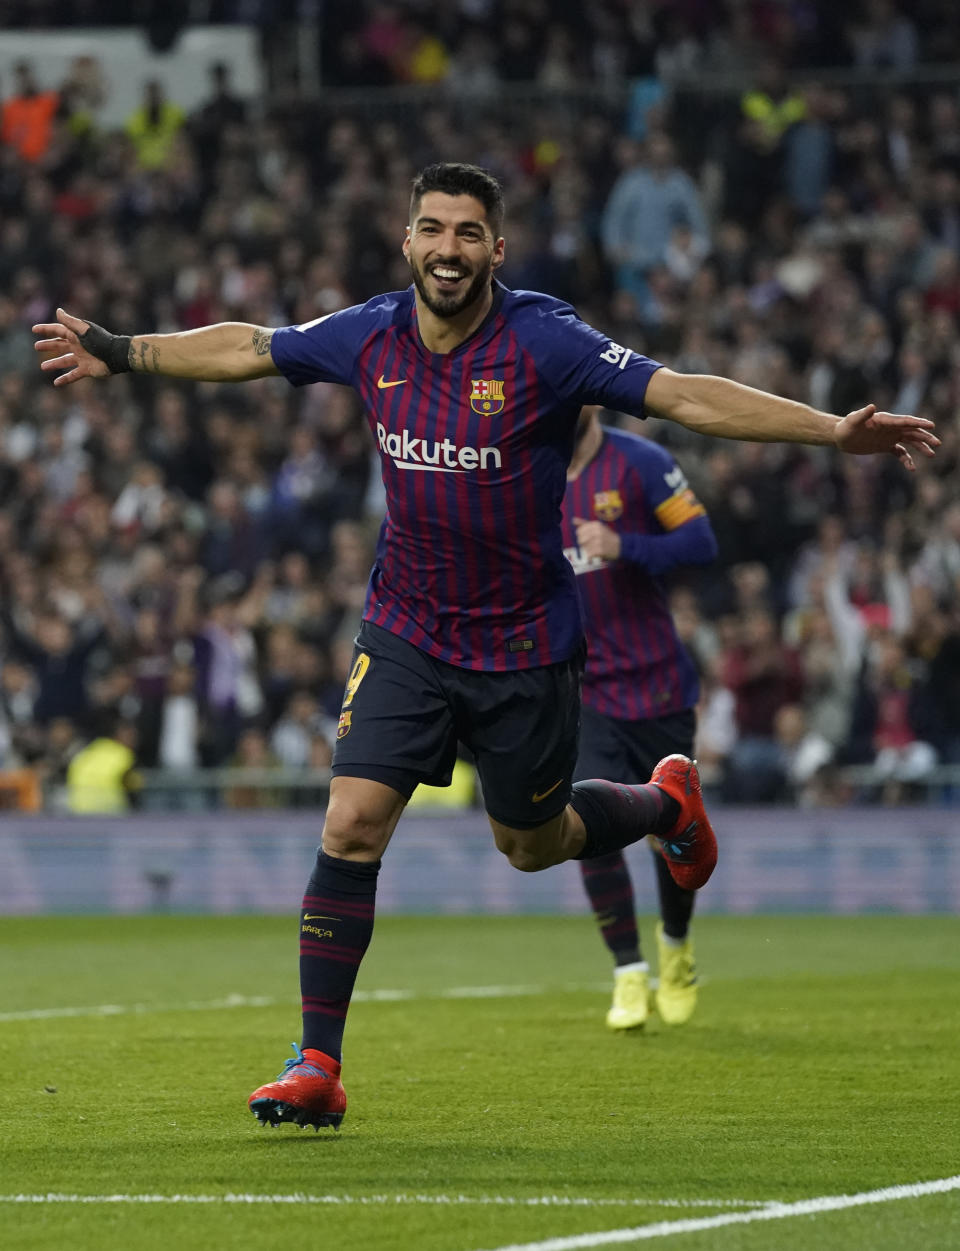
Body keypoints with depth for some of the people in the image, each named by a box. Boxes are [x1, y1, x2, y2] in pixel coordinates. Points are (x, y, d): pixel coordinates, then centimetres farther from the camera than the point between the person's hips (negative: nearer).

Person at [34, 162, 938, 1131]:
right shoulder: (369, 338, -6)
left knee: (533, 844, 14)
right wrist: (118, 353, 18)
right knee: (351, 827, -11)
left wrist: (836, 431, -30)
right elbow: (244, 349, 12)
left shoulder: (544, 343, -17)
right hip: (405, 636, 2)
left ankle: (667, 801, 48)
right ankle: (317, 1064, -5)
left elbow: (685, 396, -22)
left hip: (524, 644, -2)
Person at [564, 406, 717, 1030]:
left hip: (659, 683, -2)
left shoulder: (640, 463, -8)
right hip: (582, 688, 2)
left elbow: (702, 543, -12)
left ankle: (676, 943, 35)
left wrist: (625, 547, -26)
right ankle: (630, 975, -2)